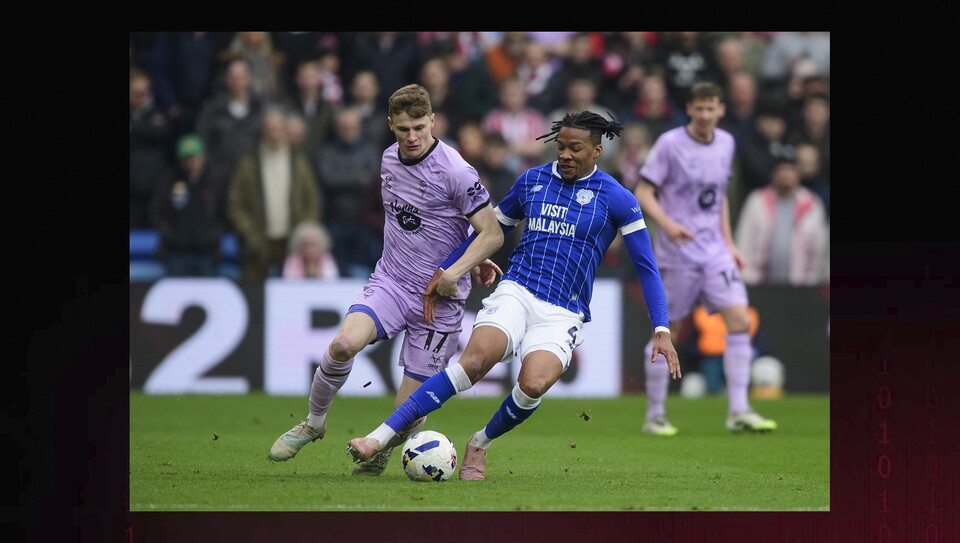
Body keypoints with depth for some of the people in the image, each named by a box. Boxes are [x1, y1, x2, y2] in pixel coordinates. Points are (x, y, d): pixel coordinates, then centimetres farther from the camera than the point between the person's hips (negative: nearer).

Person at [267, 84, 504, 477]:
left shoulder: (456, 173, -15)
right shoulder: (389, 160, 6)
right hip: (390, 282, 4)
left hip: (440, 297, -4)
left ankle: (384, 449, 32)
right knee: (344, 343, -26)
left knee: (409, 409, -3)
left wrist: (454, 272, -25)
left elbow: (492, 234, -13)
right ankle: (314, 422, -1)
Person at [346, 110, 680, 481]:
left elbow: (647, 267, 2)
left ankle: (480, 445, 1)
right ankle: (380, 437, -35)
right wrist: (445, 272, 18)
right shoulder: (532, 181, 11)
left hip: (562, 316, -2)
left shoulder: (616, 199, 1)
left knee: (533, 384, -30)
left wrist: (661, 330, -6)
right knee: (476, 358, -28)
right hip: (516, 293, 2)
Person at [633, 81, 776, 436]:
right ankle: (655, 416, 11)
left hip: (714, 250, 5)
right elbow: (643, 192, -8)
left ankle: (738, 412, -7)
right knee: (667, 330, 0)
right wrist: (667, 224, -25)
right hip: (676, 252, -5)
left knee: (740, 320, -9)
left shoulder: (726, 143, 10)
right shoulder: (669, 144, -8)